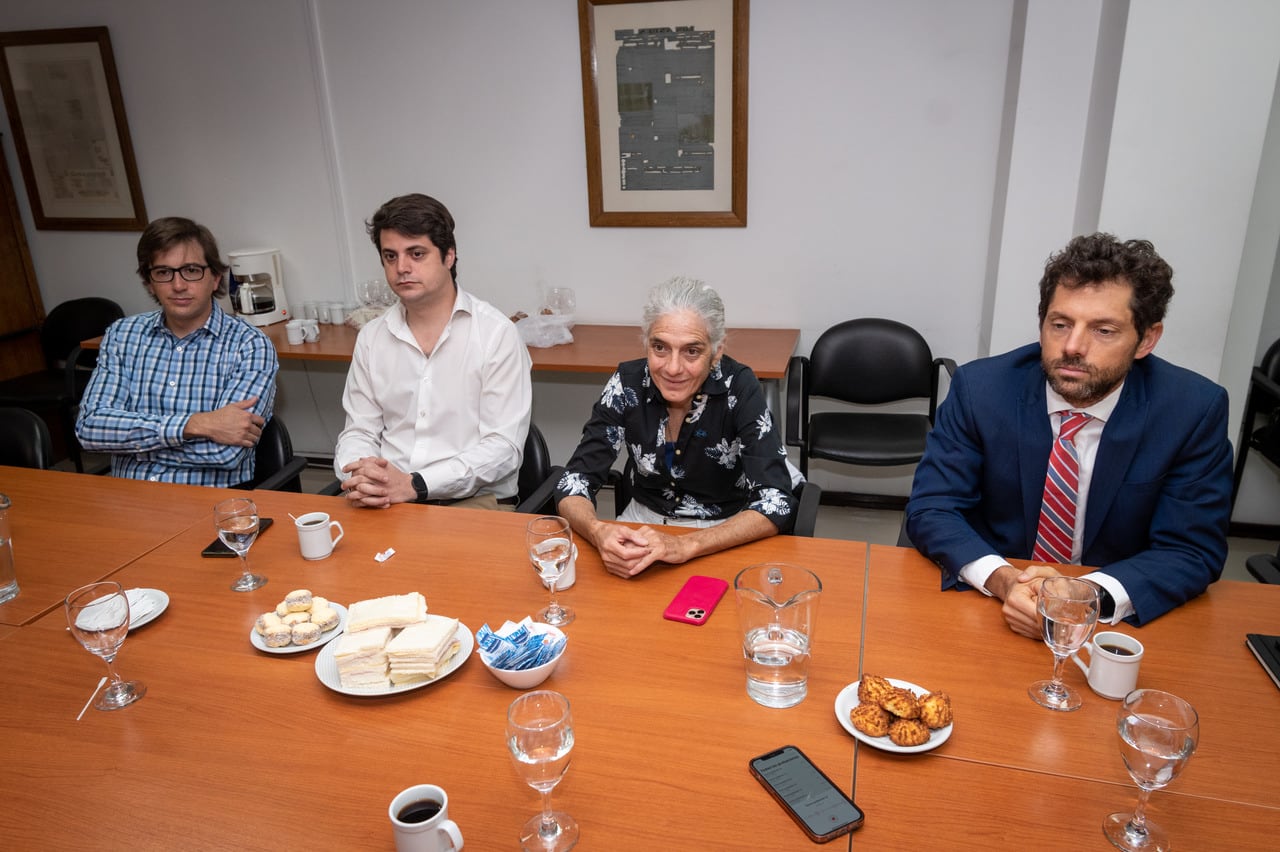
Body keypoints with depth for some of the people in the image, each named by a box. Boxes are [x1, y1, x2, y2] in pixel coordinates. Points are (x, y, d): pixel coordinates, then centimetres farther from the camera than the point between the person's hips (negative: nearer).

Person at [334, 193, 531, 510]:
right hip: (385, 503, 4)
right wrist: (360, 479, -12)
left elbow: (503, 446, -10)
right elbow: (359, 432, 12)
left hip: (475, 500, -3)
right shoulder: (371, 338, 10)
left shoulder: (496, 333, -5)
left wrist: (413, 485, -20)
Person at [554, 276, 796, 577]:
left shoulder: (739, 389, -21)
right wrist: (598, 531, -36)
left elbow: (777, 504, -27)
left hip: (724, 535, -2)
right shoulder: (628, 383, -14)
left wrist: (684, 546, -40)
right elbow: (575, 480, -13)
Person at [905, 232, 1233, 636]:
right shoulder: (980, 387, -10)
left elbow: (1193, 550, -7)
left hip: (1118, 619, 2)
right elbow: (930, 508, -9)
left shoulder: (1195, 409, -8)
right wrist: (1002, 579, -28)